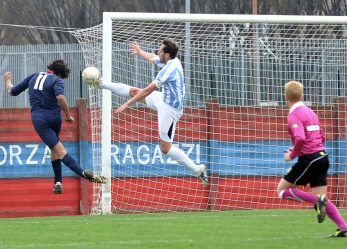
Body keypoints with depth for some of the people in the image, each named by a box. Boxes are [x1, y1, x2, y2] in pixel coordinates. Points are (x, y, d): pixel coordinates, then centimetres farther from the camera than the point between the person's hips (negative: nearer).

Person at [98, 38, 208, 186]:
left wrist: (129, 103, -20)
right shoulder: (171, 61, -2)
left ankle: (198, 169, -1)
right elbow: (153, 59, 24)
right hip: (163, 100, 9)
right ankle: (103, 84, 37)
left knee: (165, 149, -6)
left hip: (169, 109, -9)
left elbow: (148, 90, -26)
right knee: (134, 91, 17)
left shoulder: (170, 69, -30)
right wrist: (140, 52, 39)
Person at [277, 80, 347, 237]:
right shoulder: (310, 112, 16)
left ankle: (317, 201, -13)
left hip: (309, 159, -8)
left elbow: (300, 138, -27)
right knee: (321, 199, 11)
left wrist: (292, 154, -10)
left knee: (282, 190, 4)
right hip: (322, 157, 8)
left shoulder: (294, 115, -11)